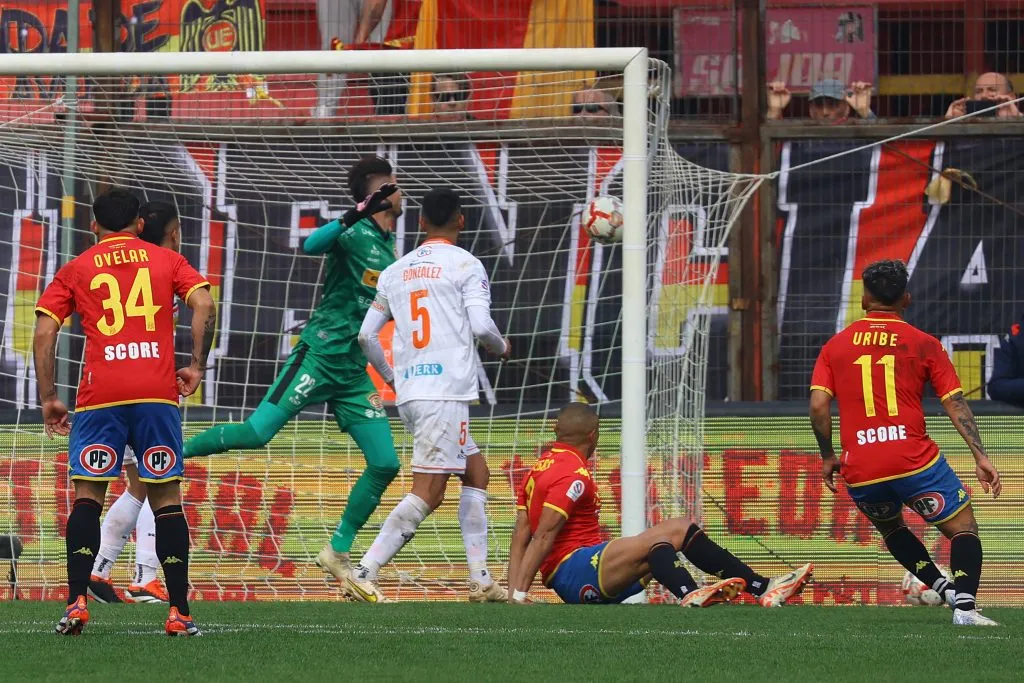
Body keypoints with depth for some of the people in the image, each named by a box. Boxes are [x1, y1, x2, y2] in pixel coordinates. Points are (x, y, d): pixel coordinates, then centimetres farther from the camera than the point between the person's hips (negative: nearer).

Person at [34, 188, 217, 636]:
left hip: (99, 396, 0)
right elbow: (204, 305, -1)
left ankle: (76, 603, -11)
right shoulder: (166, 260, 15)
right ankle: (179, 613, 0)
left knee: (87, 495, 4)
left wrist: (48, 398, 7)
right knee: (167, 498, 5)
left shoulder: (75, 270, 14)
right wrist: (196, 367, 4)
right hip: (158, 393, 0)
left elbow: (44, 332, 5)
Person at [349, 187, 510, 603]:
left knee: (476, 473, 18)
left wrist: (391, 377, 31)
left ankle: (480, 580, 13)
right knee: (427, 494, -9)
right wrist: (501, 347, 11)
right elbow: (481, 326, -11)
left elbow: (366, 337, 15)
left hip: (409, 394, 7)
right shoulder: (466, 265, -1)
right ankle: (365, 574, -19)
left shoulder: (395, 271, 15)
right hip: (445, 391, -7)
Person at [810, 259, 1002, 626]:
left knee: (891, 528, 30)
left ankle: (940, 585, 10)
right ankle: (964, 604, -17)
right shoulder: (923, 344, 5)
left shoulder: (835, 346, 10)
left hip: (860, 472, 3)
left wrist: (828, 457, 12)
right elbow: (955, 403, 0)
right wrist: (980, 456, -1)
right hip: (914, 459, -3)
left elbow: (818, 405, 0)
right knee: (963, 527, 7)